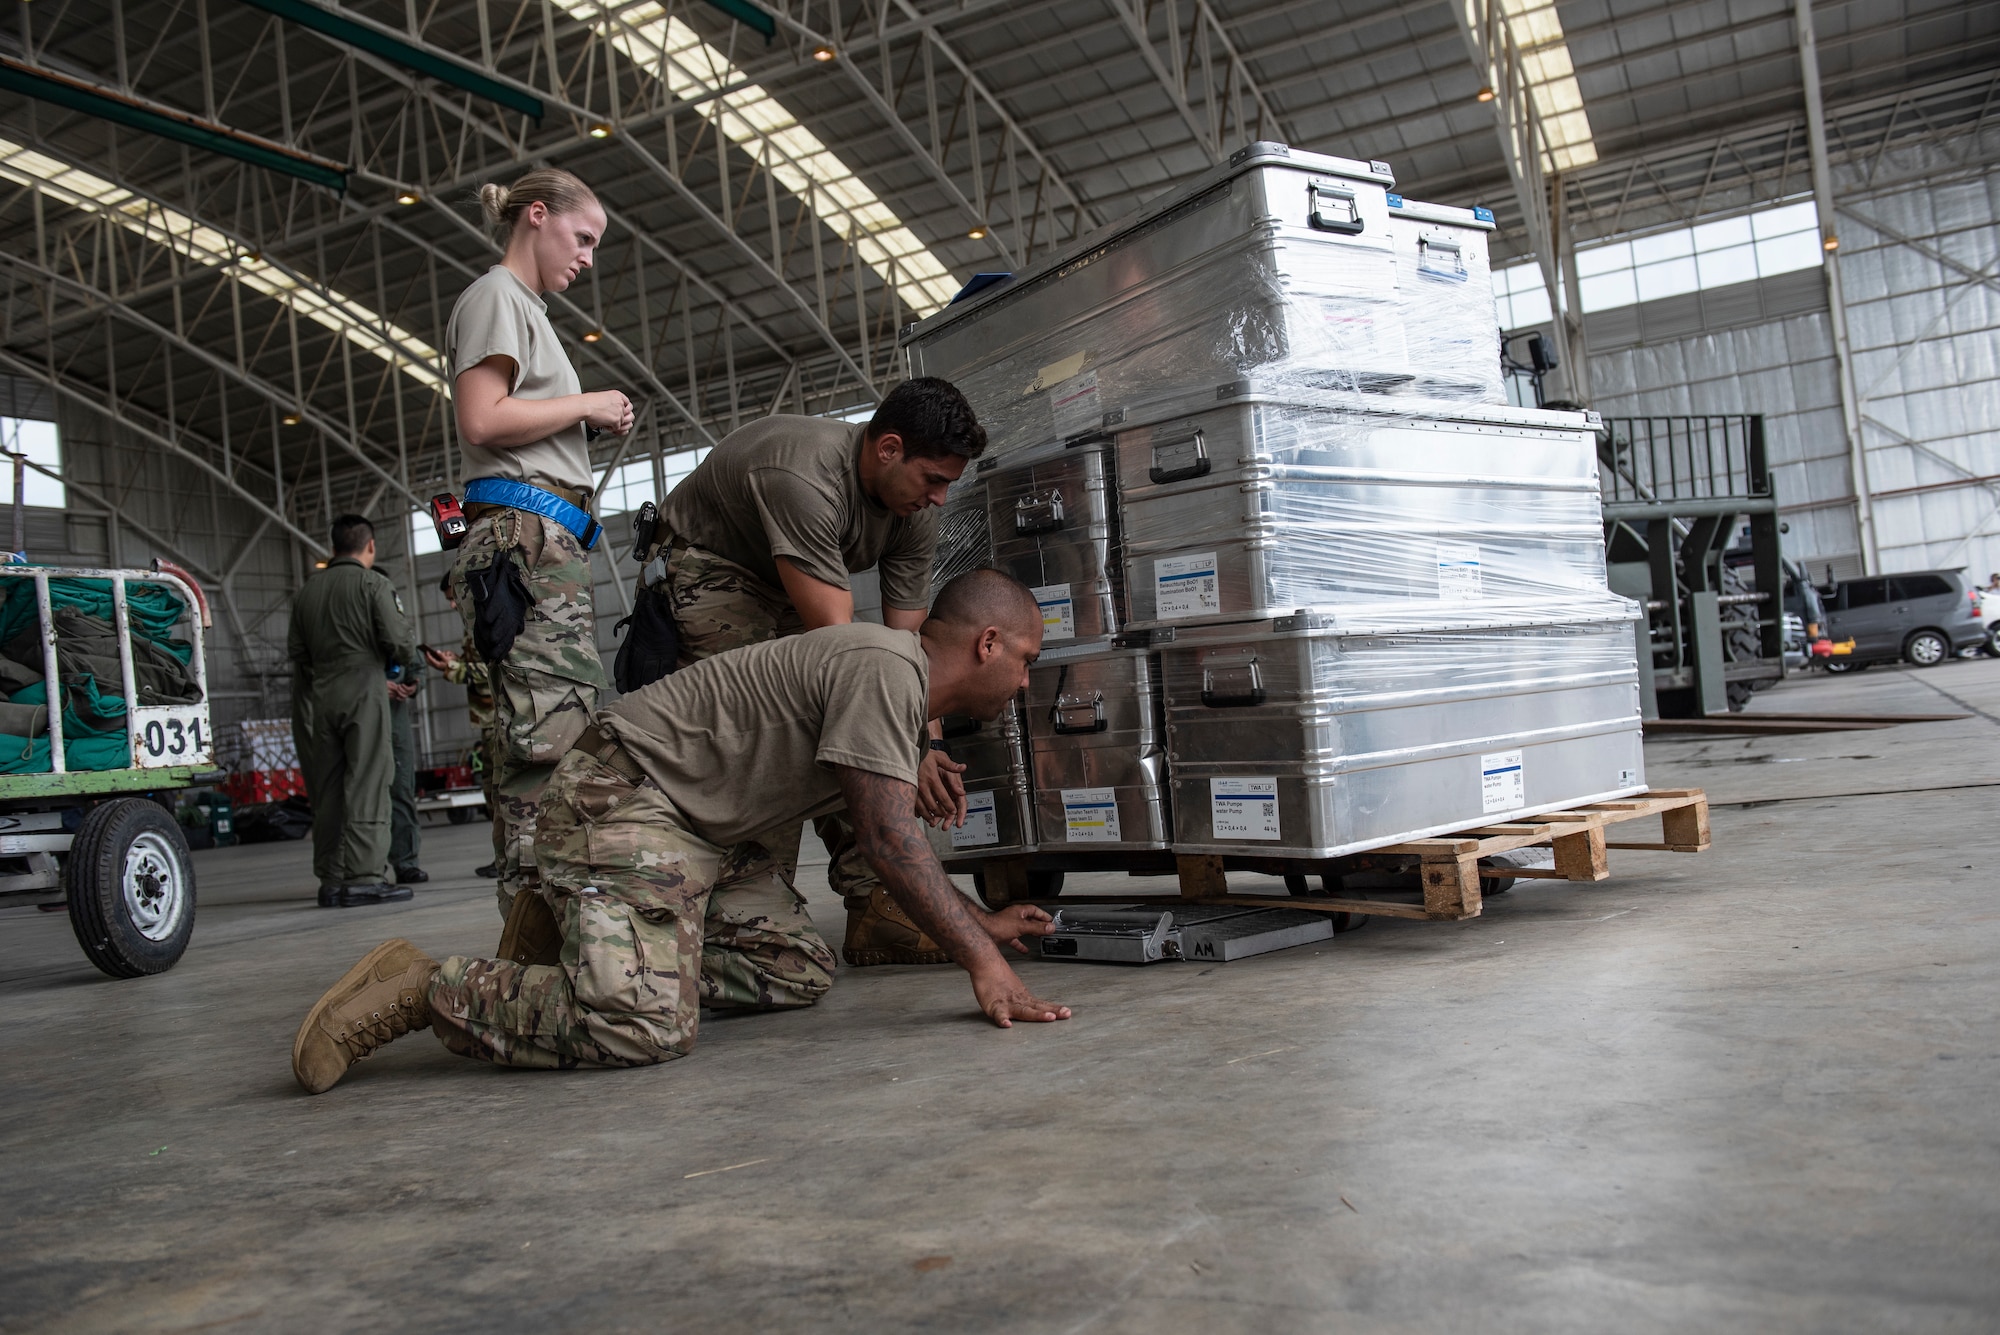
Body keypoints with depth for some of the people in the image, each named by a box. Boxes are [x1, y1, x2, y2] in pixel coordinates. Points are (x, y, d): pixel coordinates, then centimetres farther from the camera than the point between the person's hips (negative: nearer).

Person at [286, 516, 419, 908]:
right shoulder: (373, 583, -2)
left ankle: (331, 880, 8)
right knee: (366, 786, -5)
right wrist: (403, 664, 11)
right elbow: (398, 641, -10)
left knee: (327, 790, 7)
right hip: (363, 693, -5)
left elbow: (296, 650, 13)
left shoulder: (308, 590, 15)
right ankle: (362, 877, -9)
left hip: (320, 697, 5)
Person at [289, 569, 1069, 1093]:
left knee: (801, 970, 3)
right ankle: (428, 991, -8)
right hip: (624, 797, -11)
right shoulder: (887, 668, -19)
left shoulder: (908, 690, 15)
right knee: (645, 1026, -24)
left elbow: (892, 837, 25)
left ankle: (607, 961, 8)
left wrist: (981, 922, 26)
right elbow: (889, 844, -23)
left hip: (706, 829, 11)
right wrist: (981, 961, -21)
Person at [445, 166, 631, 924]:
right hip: (524, 534, -10)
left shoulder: (526, 308, 31)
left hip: (548, 545, 10)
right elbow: (483, 420, -13)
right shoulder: (497, 296, 2)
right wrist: (586, 405, -3)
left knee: (562, 736, 3)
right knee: (552, 735, -18)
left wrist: (593, 428, 14)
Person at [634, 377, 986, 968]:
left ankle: (874, 905, -10)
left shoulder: (915, 510, -13)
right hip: (707, 571, -7)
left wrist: (930, 745, -24)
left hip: (792, 589, 7)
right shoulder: (803, 477, -38)